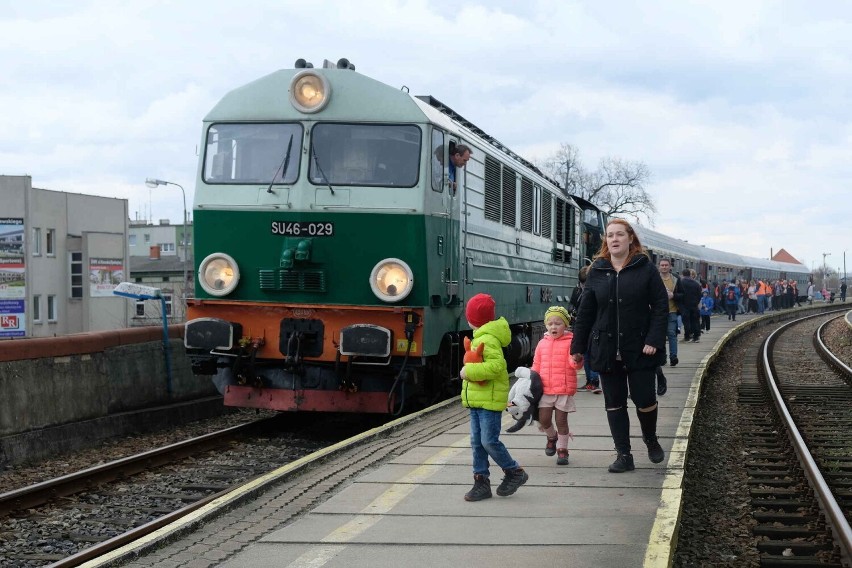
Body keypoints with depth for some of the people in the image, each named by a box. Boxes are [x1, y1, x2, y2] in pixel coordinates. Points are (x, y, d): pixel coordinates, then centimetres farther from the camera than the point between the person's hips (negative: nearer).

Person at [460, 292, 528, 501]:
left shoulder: (487, 339, -18)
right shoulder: (480, 337, 14)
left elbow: (496, 365, -28)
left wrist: (469, 372, -23)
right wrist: (469, 371, 5)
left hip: (490, 400, -10)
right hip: (477, 399, 10)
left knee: (489, 441, -8)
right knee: (477, 443, 8)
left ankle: (515, 472, 10)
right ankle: (481, 483, 12)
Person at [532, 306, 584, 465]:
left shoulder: (570, 342, -4)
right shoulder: (542, 344, 9)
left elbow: (575, 364, -12)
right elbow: (536, 366, 17)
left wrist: (577, 360, -34)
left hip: (564, 390, -3)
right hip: (545, 389, 3)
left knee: (561, 421, 3)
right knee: (543, 420, 0)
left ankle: (562, 449, 17)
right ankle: (551, 437, 30)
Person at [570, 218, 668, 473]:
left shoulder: (645, 269, -2)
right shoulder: (597, 272, 6)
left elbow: (661, 306, -5)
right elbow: (585, 311, 8)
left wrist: (654, 340, -14)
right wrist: (578, 346, 7)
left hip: (638, 349, -3)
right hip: (607, 351, 3)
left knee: (644, 399, -3)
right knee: (614, 404, 5)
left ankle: (651, 440, 26)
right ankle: (624, 456, 13)